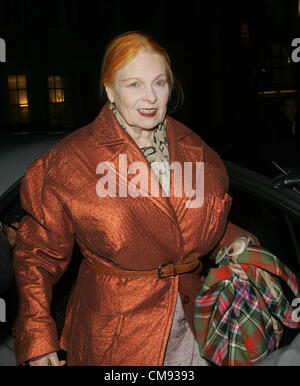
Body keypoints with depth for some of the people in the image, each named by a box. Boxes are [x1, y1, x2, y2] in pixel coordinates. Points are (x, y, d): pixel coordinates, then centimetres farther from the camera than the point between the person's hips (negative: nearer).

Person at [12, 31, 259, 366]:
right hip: (113, 337, -4)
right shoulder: (71, 162, -14)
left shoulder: (193, 150, 0)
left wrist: (234, 242, -3)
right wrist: (37, 341, -11)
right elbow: (38, 253, -7)